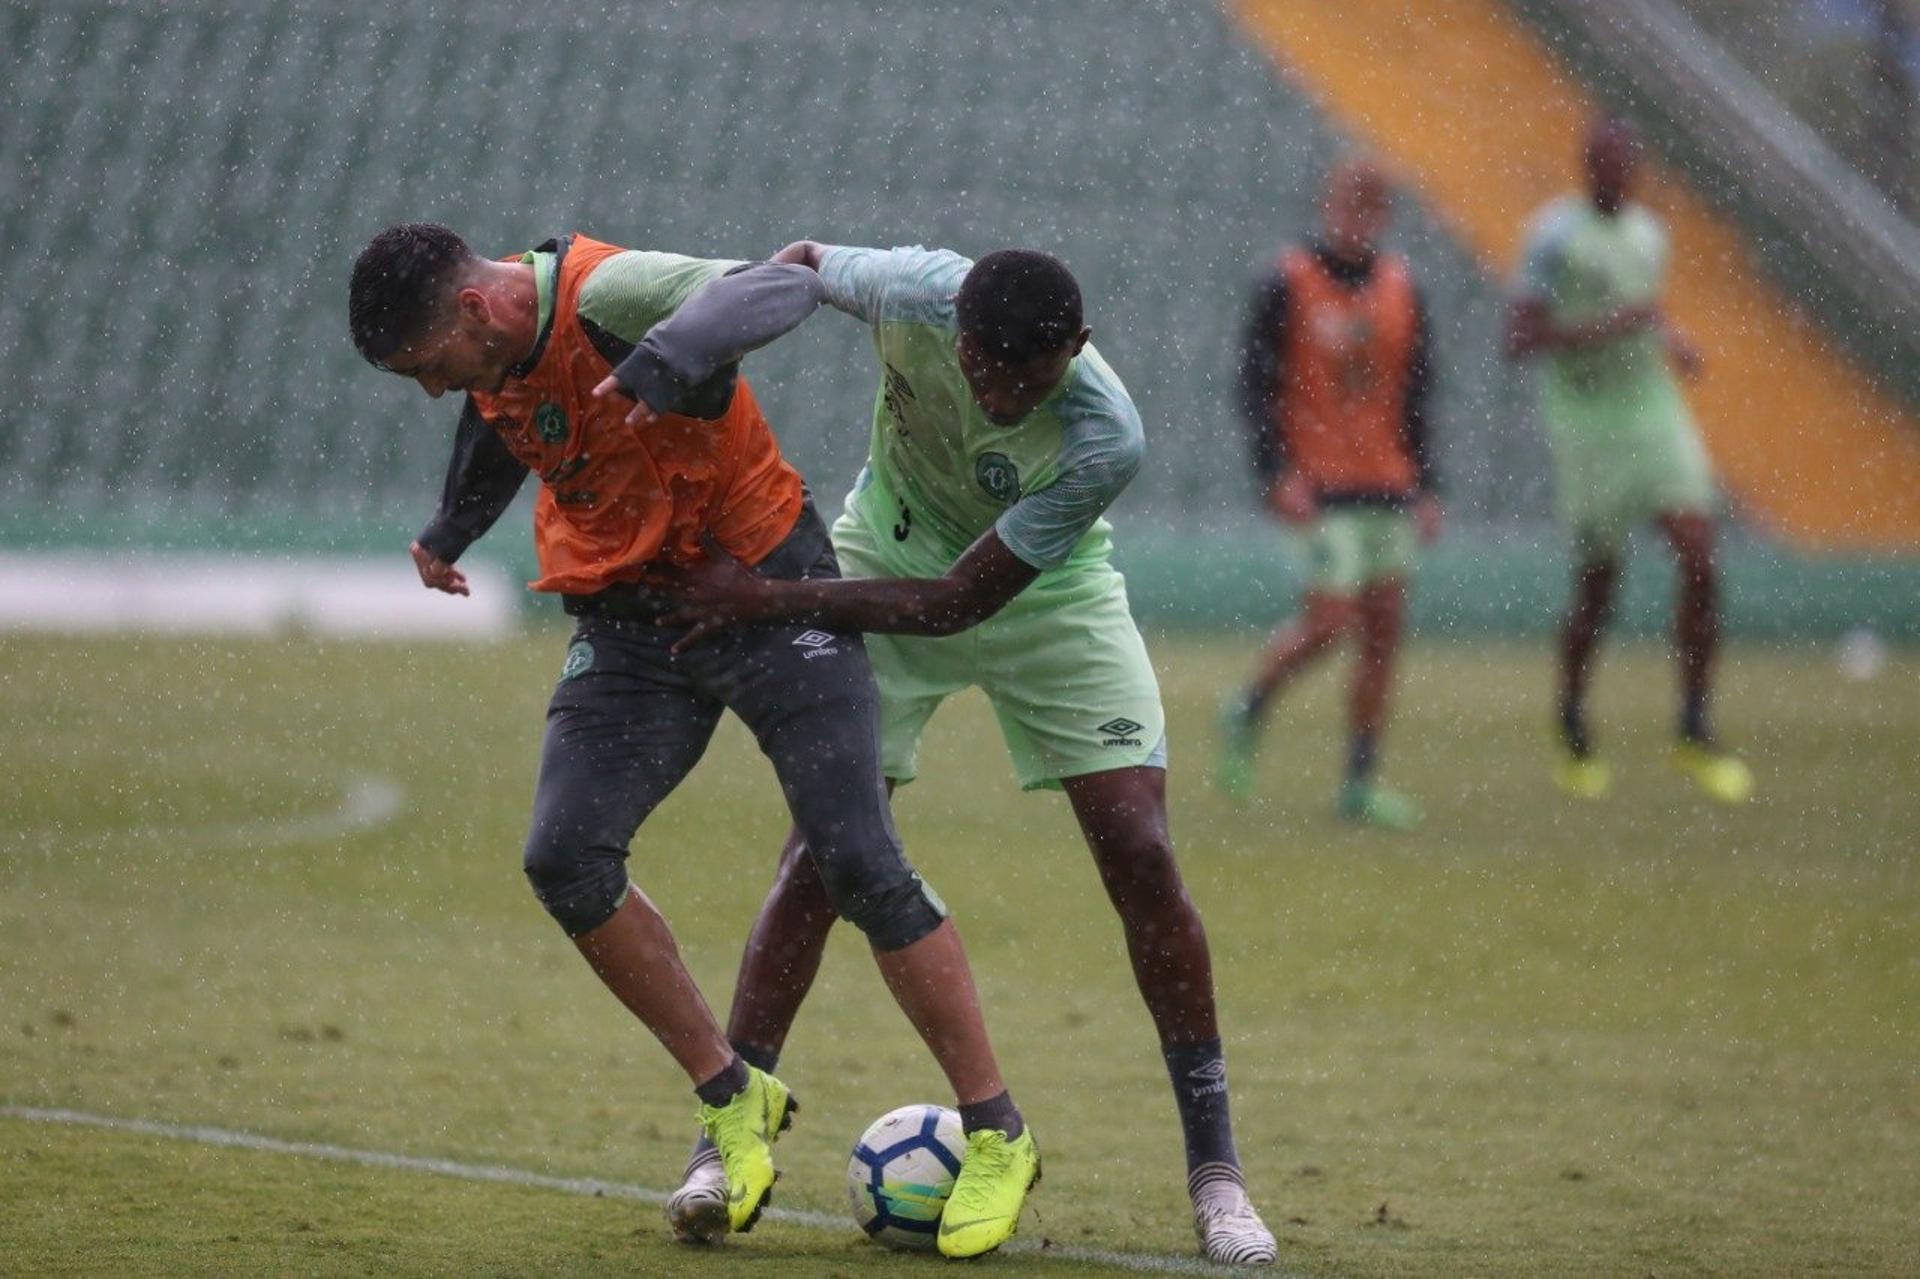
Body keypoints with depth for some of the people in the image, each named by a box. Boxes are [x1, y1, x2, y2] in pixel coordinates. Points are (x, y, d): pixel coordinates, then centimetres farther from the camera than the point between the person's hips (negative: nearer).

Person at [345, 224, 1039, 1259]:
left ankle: (996, 1135, 3)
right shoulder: (494, 343, -1)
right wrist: (448, 533, 31)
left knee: (859, 864, -10)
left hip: (764, 590, -7)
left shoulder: (608, 296, -25)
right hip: (627, 621, 7)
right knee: (564, 859, -10)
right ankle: (734, 1102, 5)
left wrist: (661, 365, -57)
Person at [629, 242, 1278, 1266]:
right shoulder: (914, 293, -30)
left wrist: (768, 601, -34)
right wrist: (678, 368, -18)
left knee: (1139, 854, -12)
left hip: (1045, 597, -1)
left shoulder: (1102, 439, -35)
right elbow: (798, 265, -6)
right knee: (822, 845, -11)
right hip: (889, 558, 1)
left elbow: (961, 601, -32)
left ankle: (1214, 1171, -3)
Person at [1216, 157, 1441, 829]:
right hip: (1321, 488, -6)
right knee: (1328, 621, -12)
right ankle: (1248, 711, 15)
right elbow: (1256, 385, -7)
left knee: (1384, 629, 2)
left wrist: (1426, 487, 11)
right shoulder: (1287, 285, -6)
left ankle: (1361, 782, 8)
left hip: (1388, 484, 6)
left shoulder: (1400, 287, 10)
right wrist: (1277, 473, -16)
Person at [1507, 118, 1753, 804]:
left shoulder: (1647, 233, 10)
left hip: (1654, 412, 5)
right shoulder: (1556, 237, -12)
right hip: (1585, 422, -5)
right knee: (1598, 583, 4)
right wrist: (1606, 328, -26)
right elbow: (1518, 340, -18)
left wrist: (1673, 341, 7)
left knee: (1700, 557, -11)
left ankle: (1696, 734, -4)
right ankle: (1572, 733, 28)